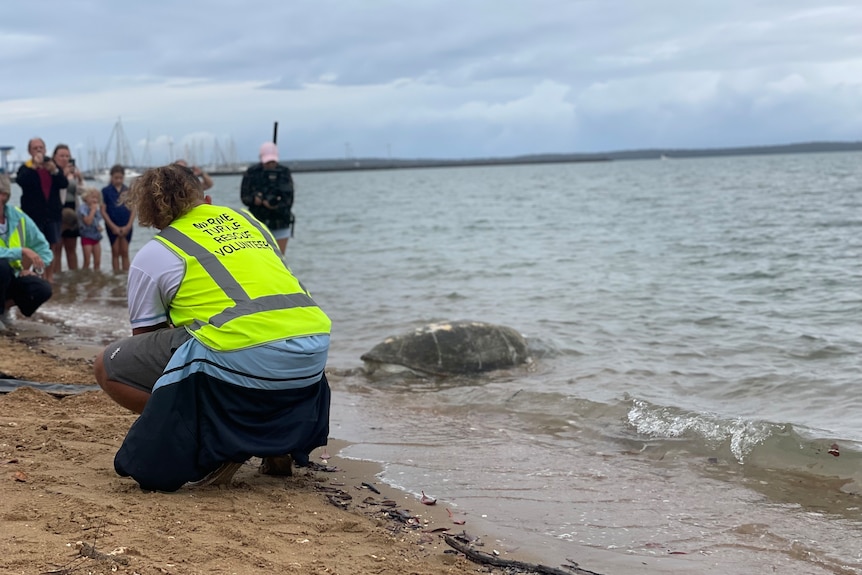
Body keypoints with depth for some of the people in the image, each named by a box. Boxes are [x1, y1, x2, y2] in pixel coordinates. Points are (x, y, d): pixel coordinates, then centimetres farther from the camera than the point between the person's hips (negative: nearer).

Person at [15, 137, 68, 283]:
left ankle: (49, 275, 12)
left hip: (52, 213, 4)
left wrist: (55, 171, -17)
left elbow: (64, 184, 0)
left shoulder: (52, 165, 12)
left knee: (54, 246, 4)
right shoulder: (25, 167, 0)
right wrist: (34, 166, -27)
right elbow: (20, 181, -21)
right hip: (34, 214, -3)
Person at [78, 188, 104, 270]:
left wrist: (100, 227, 0)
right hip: (87, 237, -7)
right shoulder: (83, 208, -11)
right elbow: (88, 221, -23)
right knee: (87, 262, -5)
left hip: (96, 237, 7)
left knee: (97, 262, 7)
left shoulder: (96, 208, 11)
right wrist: (93, 210, -17)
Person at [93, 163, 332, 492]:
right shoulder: (245, 218, 26)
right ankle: (276, 438, 19)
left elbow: (145, 338, 20)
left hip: (244, 361, -6)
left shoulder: (152, 255, 13)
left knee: (109, 366, 11)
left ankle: (216, 440, 0)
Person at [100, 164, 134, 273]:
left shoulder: (128, 191, 5)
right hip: (113, 226, -2)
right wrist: (113, 226, -9)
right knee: (115, 252, 4)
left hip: (126, 226, 2)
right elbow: (103, 211, -3)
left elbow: (133, 210, 4)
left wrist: (128, 226, -6)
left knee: (125, 252, 5)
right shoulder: (106, 191, -1)